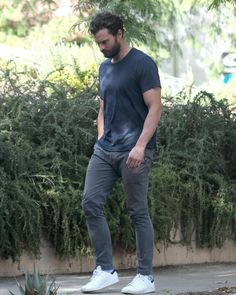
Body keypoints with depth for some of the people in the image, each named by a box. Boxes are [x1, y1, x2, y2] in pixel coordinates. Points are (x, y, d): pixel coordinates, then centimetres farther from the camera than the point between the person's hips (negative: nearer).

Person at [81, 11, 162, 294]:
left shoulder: (142, 64, -9)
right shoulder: (105, 68, 15)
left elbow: (155, 108, -14)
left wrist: (140, 146, -21)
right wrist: (101, 139, 11)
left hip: (133, 152, -7)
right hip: (104, 150, 7)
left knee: (138, 212, -2)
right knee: (91, 204, -3)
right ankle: (105, 270, 4)